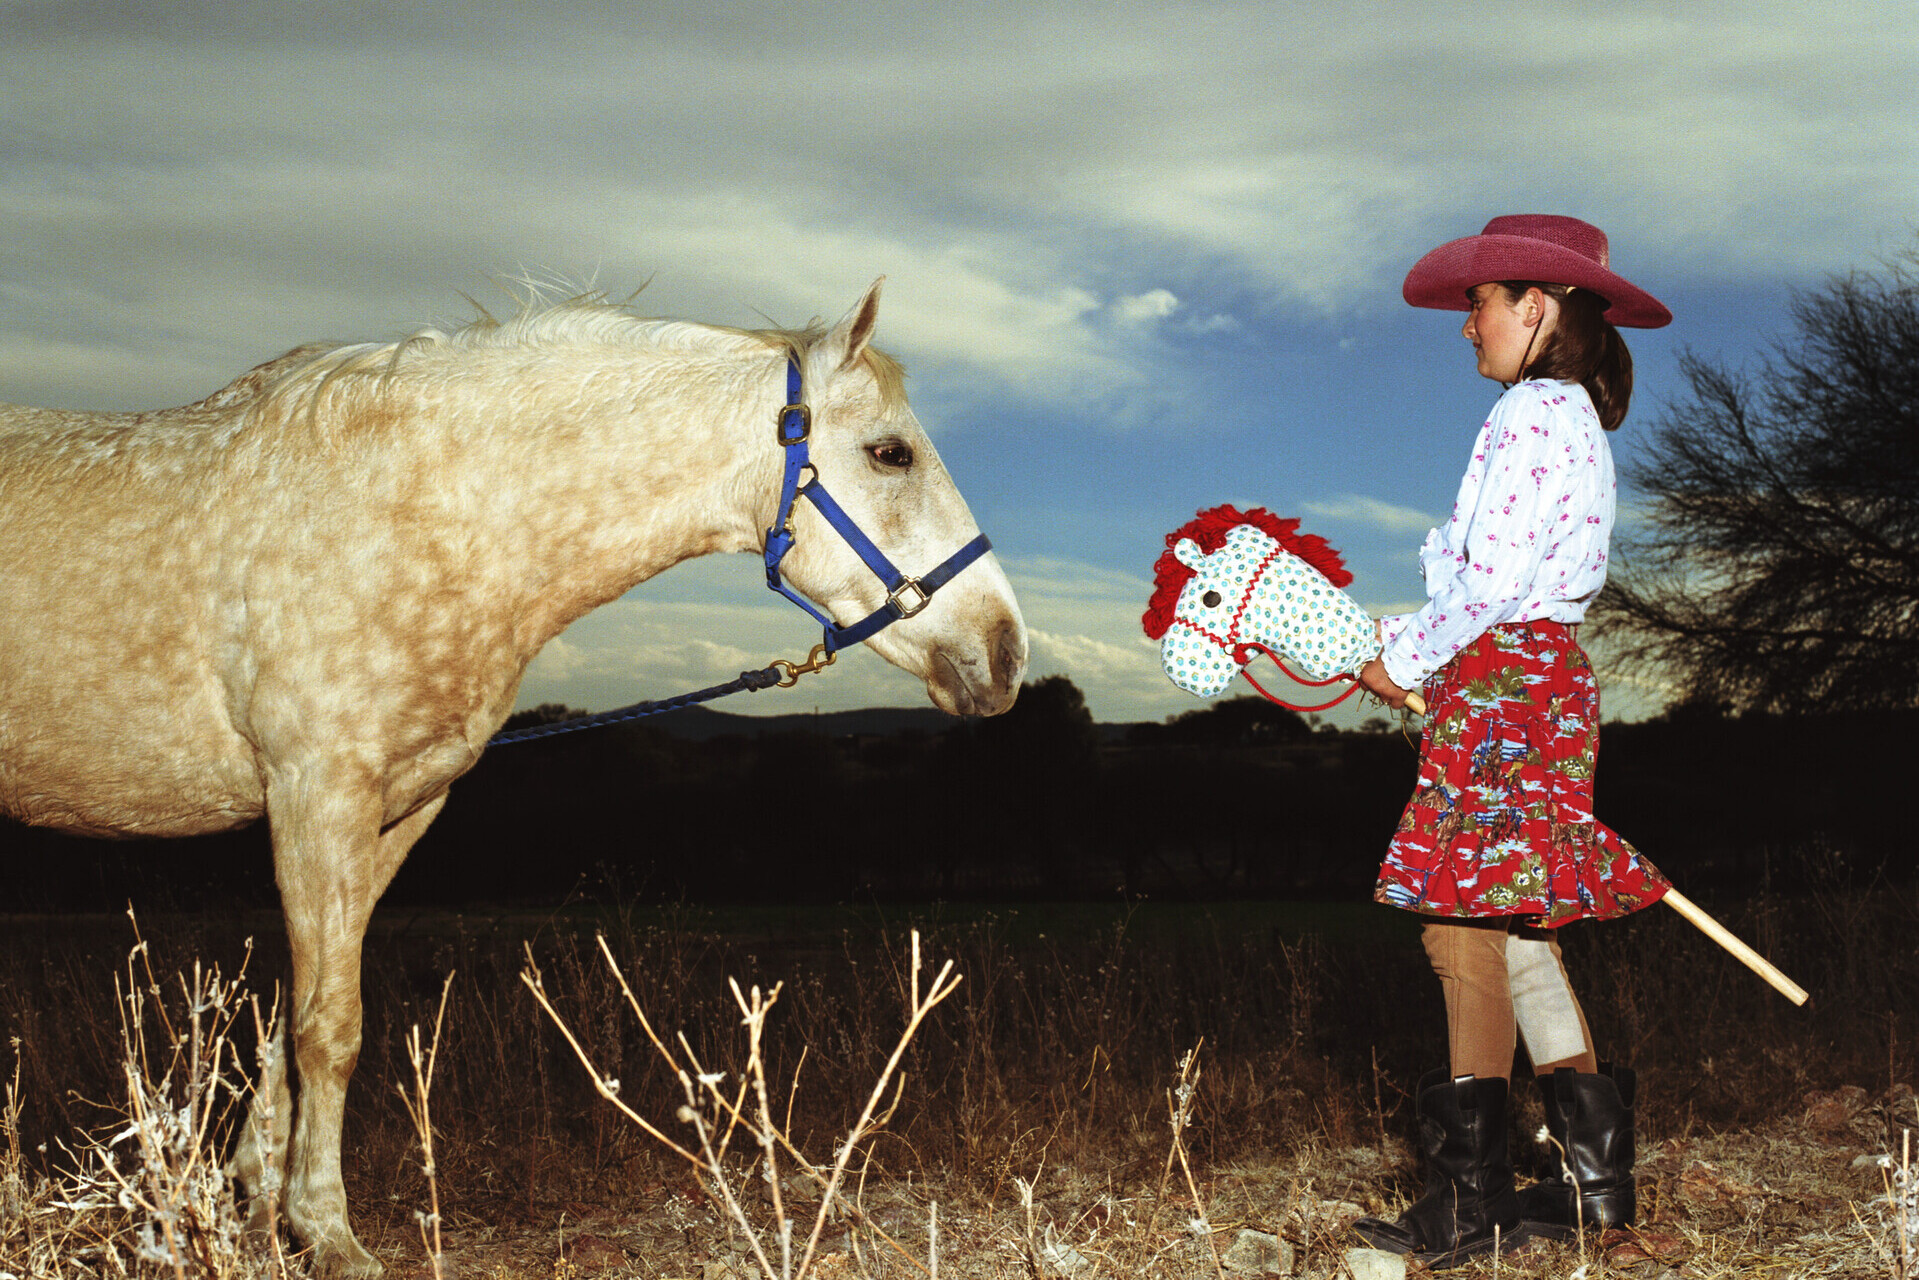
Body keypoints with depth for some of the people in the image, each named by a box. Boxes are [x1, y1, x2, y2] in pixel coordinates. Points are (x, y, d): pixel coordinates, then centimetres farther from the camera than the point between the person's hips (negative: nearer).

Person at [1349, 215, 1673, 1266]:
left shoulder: (1532, 411, -10)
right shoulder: (1572, 417, 21)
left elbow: (1491, 580, -18)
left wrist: (1406, 656, -5)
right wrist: (1417, 644, 15)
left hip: (1503, 683, -10)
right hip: (1536, 679, 10)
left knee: (1462, 924, -9)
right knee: (1514, 935, 11)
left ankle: (1469, 1197, -7)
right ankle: (1593, 1173, 15)